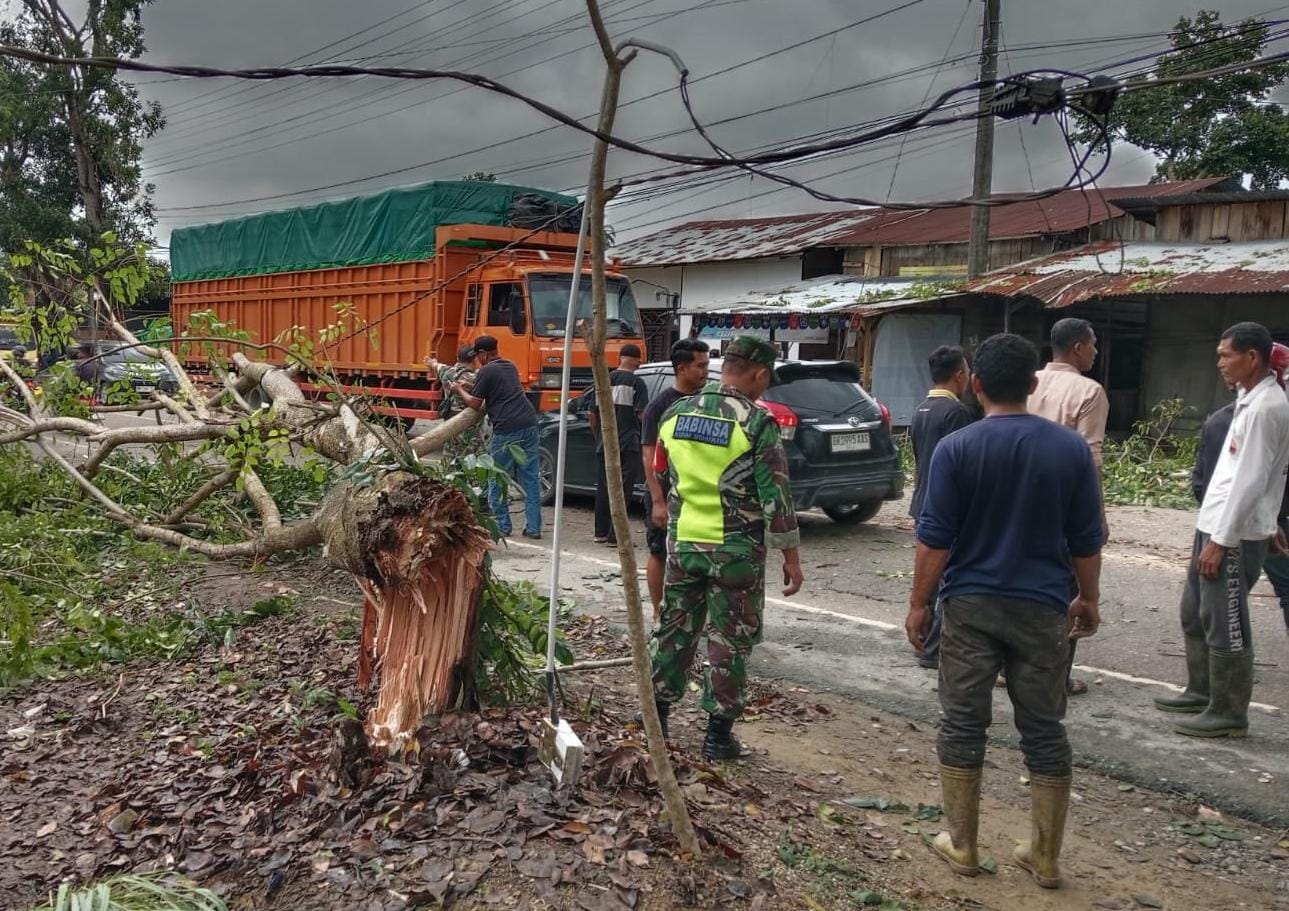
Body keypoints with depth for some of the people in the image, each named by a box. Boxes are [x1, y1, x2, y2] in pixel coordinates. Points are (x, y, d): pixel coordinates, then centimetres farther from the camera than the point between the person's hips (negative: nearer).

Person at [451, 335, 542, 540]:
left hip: (507, 430, -7)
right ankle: (533, 527, 7)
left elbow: (474, 403, -1)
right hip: (529, 425, 7)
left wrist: (460, 390, 18)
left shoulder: (486, 371, -3)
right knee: (530, 477, 7)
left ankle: (501, 525, 13)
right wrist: (468, 388, 34)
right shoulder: (511, 367, 21)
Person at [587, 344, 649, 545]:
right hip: (628, 444, -5)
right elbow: (642, 414, -14)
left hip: (604, 444, 5)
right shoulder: (636, 383, -7)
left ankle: (601, 532, 22)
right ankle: (615, 534, -5)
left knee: (603, 488, 14)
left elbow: (591, 413, 10)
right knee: (622, 489, -2)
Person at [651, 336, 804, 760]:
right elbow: (775, 497, -12)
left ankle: (657, 714, 26)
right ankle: (719, 733, 13)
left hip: (682, 543, 5)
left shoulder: (675, 414, 4)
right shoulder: (757, 423, -13)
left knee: (675, 628, 17)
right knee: (729, 641, 6)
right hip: (735, 550, -5)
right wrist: (791, 557, -6)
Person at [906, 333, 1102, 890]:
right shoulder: (1072, 448, -3)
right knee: (1044, 732, 11)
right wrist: (1087, 598, 17)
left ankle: (961, 845, 19)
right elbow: (1086, 540, 3)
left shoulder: (955, 448, -9)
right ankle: (1045, 857, 20)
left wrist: (919, 604, 1)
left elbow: (935, 539, -9)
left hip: (971, 605, -2)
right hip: (1042, 608, 2)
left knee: (963, 726, 9)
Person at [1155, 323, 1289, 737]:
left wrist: (1221, 540, -19)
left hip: (1236, 535, -10)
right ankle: (1201, 691, 31)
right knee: (1194, 613, 18)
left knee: (1225, 624, -1)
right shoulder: (1250, 400, 13)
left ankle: (1228, 713, 9)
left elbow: (1251, 481, -21)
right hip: (1215, 525, 10)